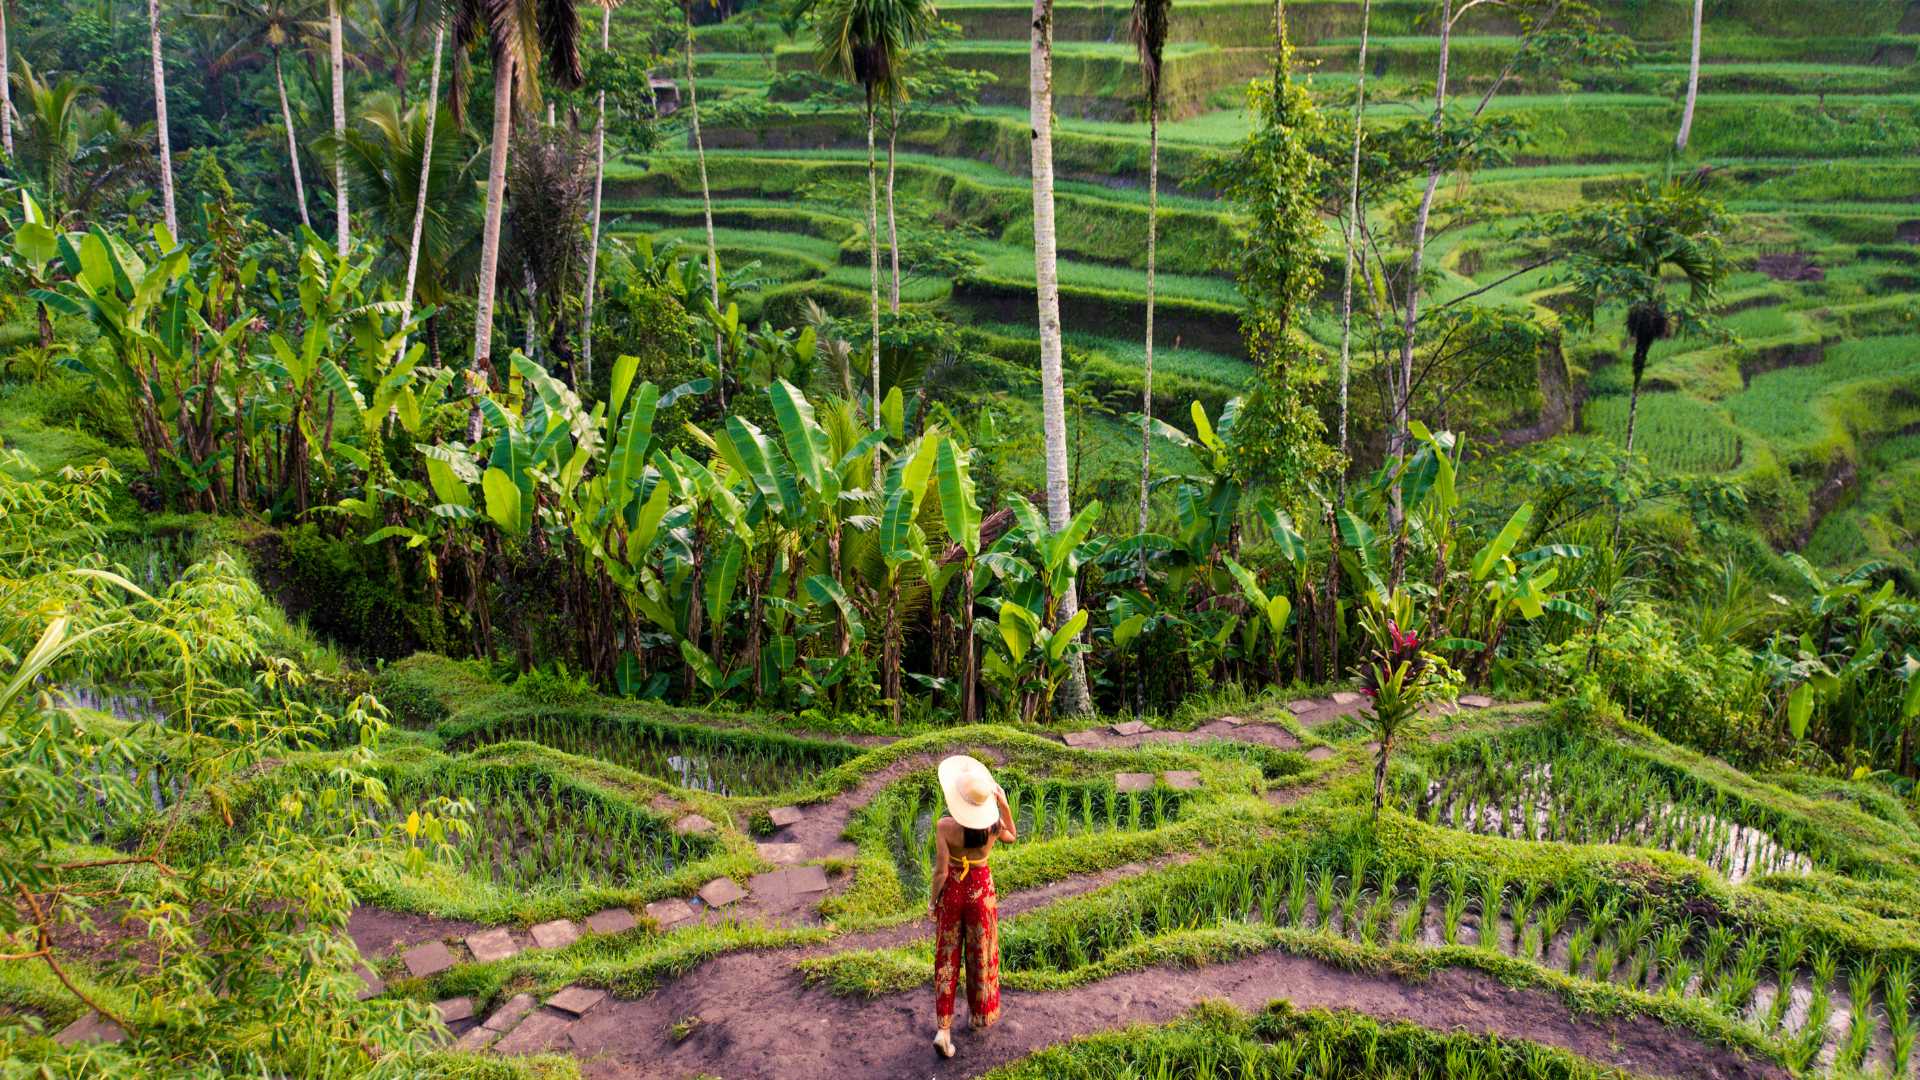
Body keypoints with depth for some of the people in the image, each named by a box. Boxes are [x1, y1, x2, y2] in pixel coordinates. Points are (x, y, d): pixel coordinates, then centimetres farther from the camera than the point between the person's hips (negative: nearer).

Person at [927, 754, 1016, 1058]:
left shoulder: (945, 827, -25)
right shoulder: (994, 824, -18)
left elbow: (941, 871, -20)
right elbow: (1012, 837, 6)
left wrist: (934, 902, -3)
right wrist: (1004, 803, -4)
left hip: (952, 890, -1)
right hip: (981, 888, 1)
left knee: (947, 955, 14)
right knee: (981, 952, 21)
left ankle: (944, 1029, 11)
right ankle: (980, 1013, 41)